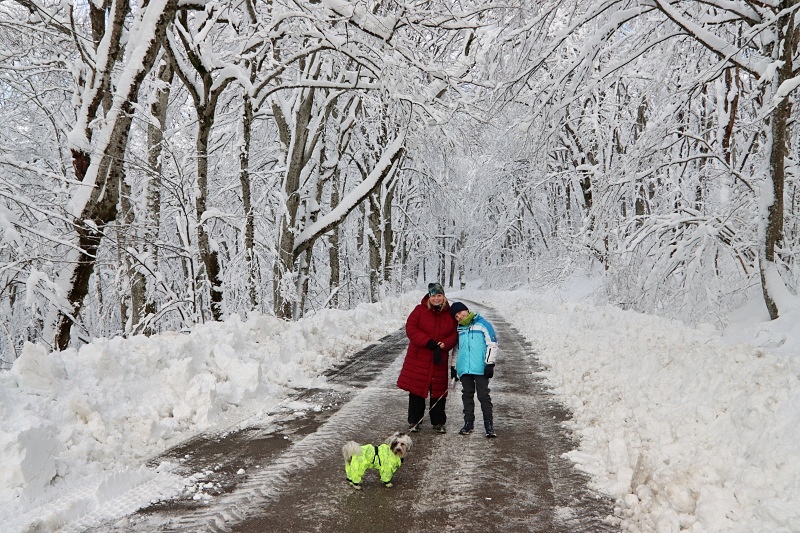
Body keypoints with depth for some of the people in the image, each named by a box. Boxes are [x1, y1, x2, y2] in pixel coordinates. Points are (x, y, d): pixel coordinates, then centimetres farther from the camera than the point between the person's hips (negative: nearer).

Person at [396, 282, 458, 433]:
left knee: (439, 392, 5)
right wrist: (428, 342, -17)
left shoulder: (450, 314, 5)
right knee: (416, 390, 4)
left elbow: (455, 334, 6)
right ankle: (414, 421, 15)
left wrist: (444, 344, -14)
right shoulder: (420, 310, -2)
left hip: (440, 359, 2)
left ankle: (438, 422, 18)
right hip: (418, 358, -2)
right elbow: (410, 328, -9)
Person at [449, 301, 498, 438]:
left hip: (481, 369, -5)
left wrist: (490, 364, -10)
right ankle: (469, 422, 18)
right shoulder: (459, 330, 16)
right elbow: (456, 349, 27)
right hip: (464, 369, 5)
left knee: (483, 395, -4)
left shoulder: (482, 324, -1)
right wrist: (453, 367, 22)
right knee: (467, 395, 9)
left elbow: (492, 344, -4)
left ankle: (489, 424, 1)